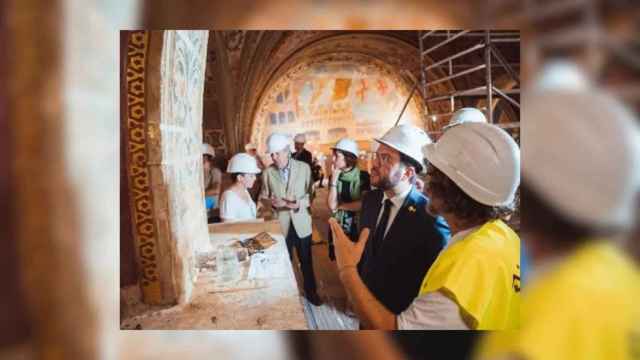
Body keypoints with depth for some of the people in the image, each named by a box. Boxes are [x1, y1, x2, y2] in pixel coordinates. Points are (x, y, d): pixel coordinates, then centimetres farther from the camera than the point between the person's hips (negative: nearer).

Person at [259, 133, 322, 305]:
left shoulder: (304, 168, -6)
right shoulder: (268, 172, -4)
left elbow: (311, 195, -6)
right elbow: (263, 197, 1)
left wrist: (299, 203, -25)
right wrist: (272, 202, -21)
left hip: (301, 223, 0)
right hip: (280, 224, 0)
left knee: (306, 261, 14)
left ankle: (310, 292, 33)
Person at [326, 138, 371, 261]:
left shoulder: (363, 176, -11)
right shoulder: (333, 177, -2)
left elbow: (364, 204, -20)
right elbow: (331, 205, -14)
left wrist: (340, 206, -10)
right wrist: (334, 179, -17)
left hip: (357, 228, -3)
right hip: (338, 227, 3)